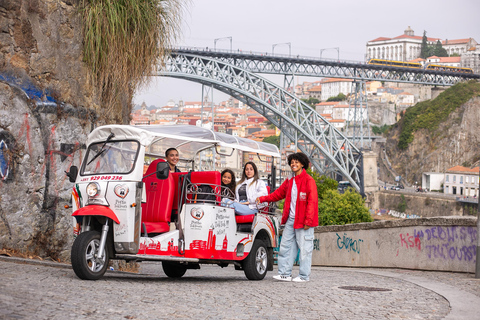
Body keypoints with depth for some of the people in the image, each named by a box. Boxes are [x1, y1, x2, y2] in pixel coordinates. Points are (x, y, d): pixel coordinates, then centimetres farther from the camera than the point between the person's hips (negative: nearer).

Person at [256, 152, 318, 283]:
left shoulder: (309, 180, -6)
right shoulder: (289, 182, 17)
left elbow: (312, 202, -11)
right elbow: (278, 194, 25)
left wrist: (308, 221, -16)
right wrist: (263, 199, 13)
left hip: (303, 221, -7)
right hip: (290, 220, 8)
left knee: (304, 248, -2)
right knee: (285, 246, 7)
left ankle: (304, 276, 5)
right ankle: (285, 274, 11)